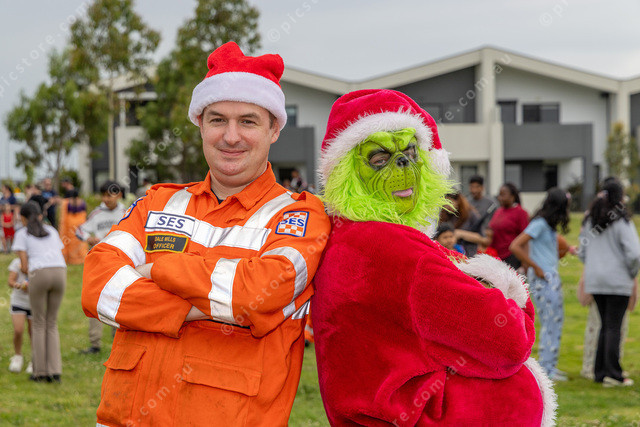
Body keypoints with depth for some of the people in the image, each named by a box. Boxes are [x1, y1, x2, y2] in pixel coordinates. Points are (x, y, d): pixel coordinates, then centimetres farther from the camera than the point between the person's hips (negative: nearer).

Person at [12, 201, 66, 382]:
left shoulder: (22, 234, 14)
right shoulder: (52, 232, 27)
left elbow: (24, 266, 6)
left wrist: (23, 269, 30)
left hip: (39, 274, -3)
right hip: (60, 273, 3)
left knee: (39, 324, 11)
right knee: (52, 323, 14)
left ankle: (40, 372, 9)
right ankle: (54, 371, 6)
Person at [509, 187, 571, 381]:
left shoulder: (548, 225, 12)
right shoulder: (539, 224, -15)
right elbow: (514, 247, -22)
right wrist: (536, 268, -18)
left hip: (552, 278, 10)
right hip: (543, 278, -10)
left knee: (557, 320, 13)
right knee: (550, 323, -7)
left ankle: (550, 366, 20)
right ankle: (546, 370, -2)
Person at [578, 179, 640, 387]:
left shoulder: (589, 221, 8)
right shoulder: (622, 222, -12)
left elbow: (582, 252, 13)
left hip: (594, 281, 6)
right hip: (617, 281, -6)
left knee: (605, 325, 15)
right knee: (614, 327, -2)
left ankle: (600, 371, 16)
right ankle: (613, 375, -1)